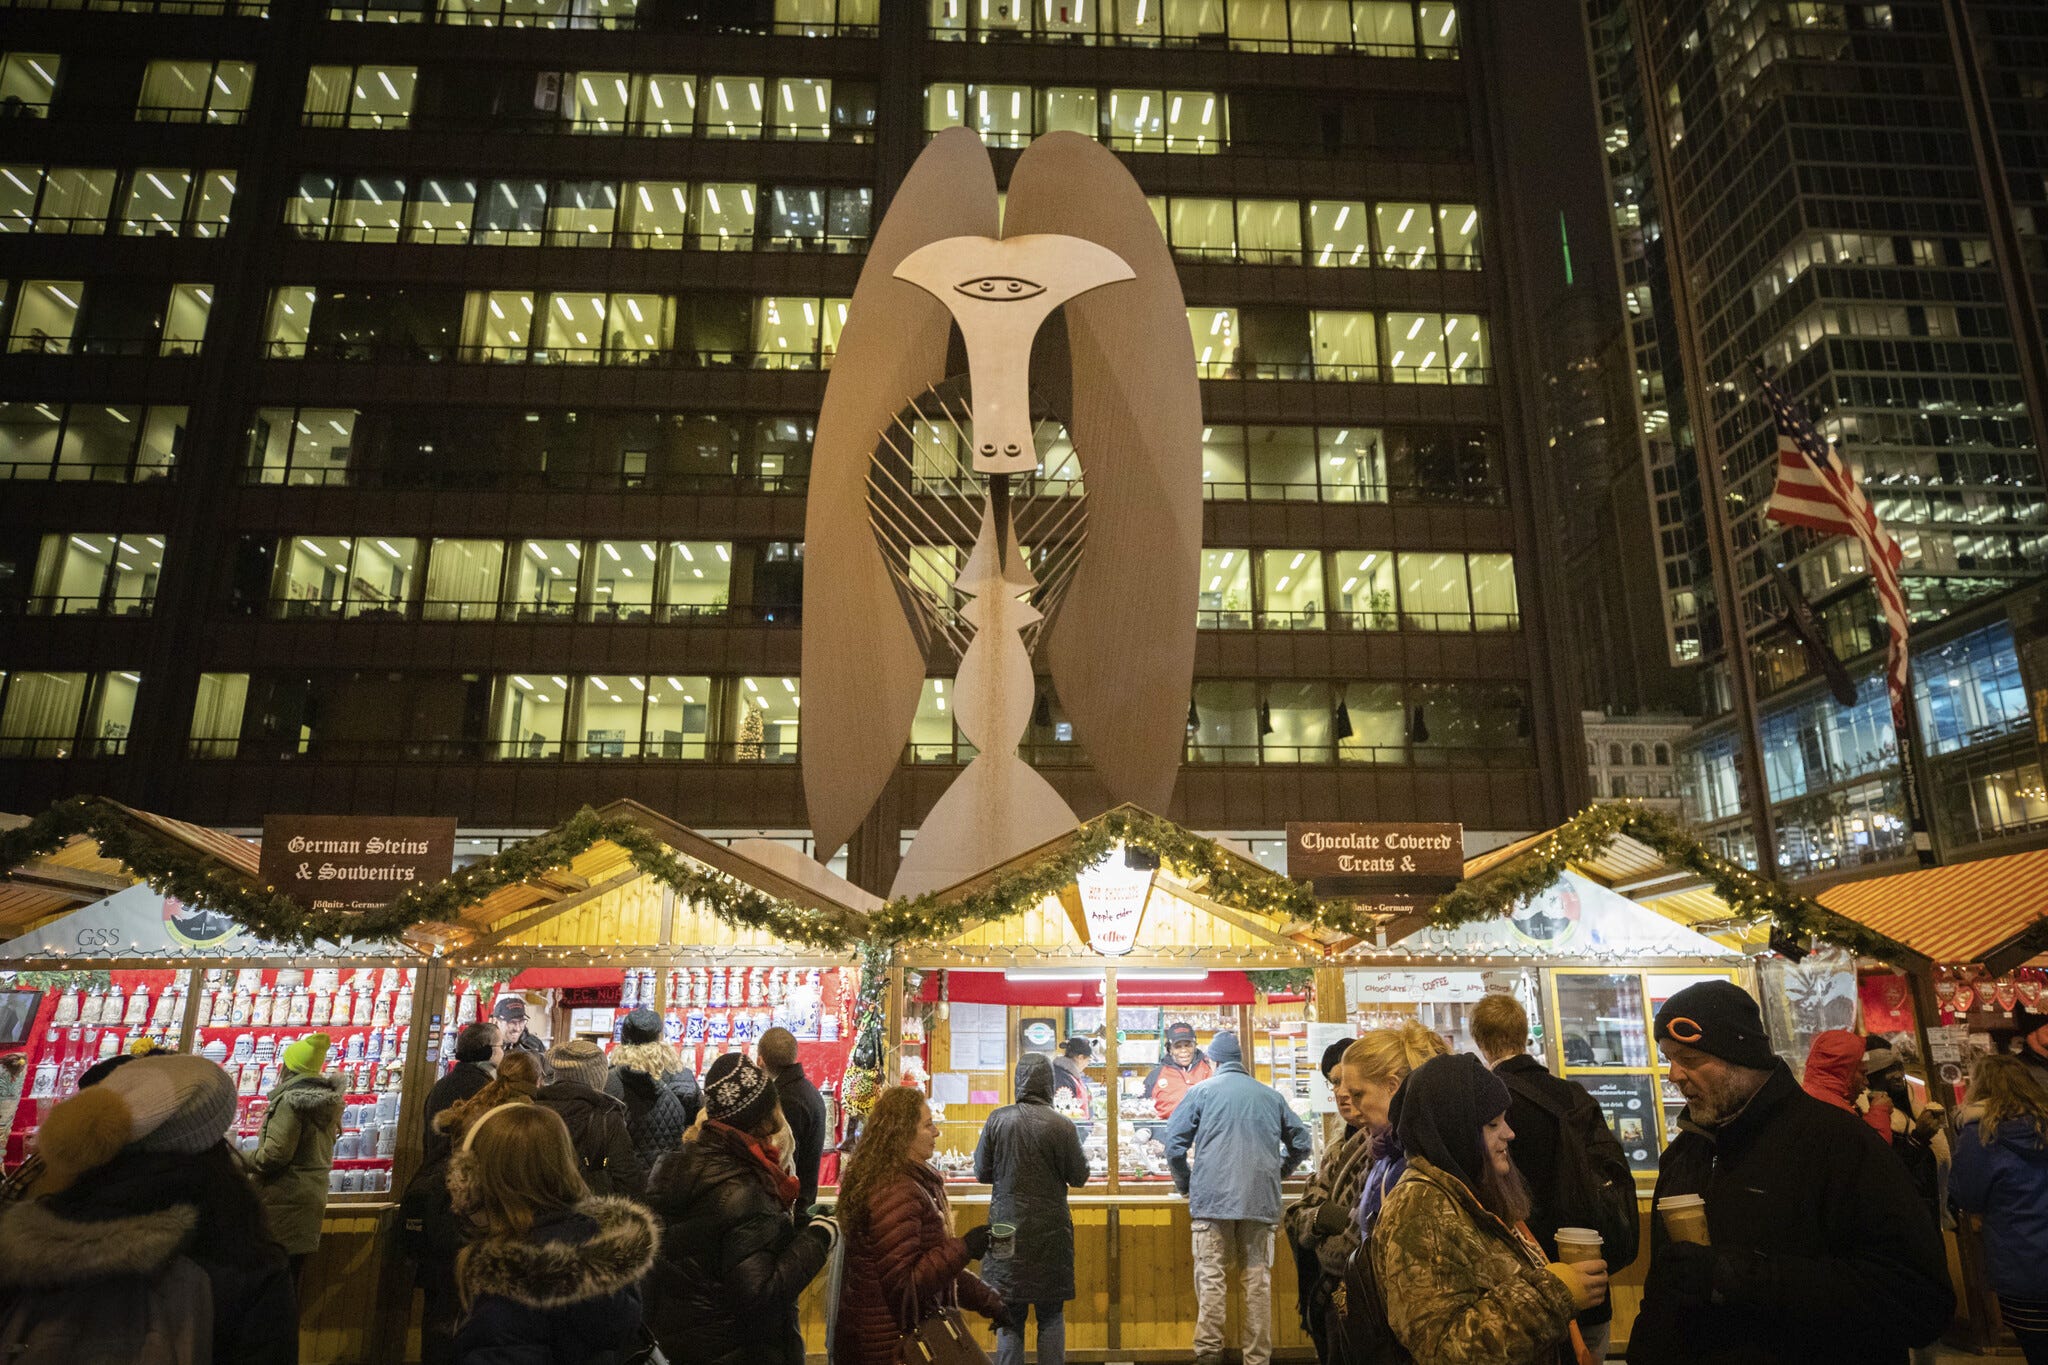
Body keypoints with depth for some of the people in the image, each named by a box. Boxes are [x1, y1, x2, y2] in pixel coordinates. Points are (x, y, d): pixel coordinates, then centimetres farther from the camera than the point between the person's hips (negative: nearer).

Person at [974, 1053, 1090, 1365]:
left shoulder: (997, 1119, -6)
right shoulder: (1061, 1125, -11)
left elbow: (982, 1172, 2)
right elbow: (1079, 1177, -3)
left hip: (1007, 1226, 1)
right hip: (1049, 1231, -1)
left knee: (1009, 1318, 10)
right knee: (1051, 1316, 11)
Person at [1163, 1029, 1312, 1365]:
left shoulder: (1202, 1092, 2)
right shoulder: (1270, 1096, 11)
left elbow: (1174, 1144, -1)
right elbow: (1301, 1143, 16)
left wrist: (1186, 1186, 13)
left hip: (1212, 1200, -2)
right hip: (1262, 1201, 3)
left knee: (1211, 1279, 0)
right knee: (1258, 1280, 7)